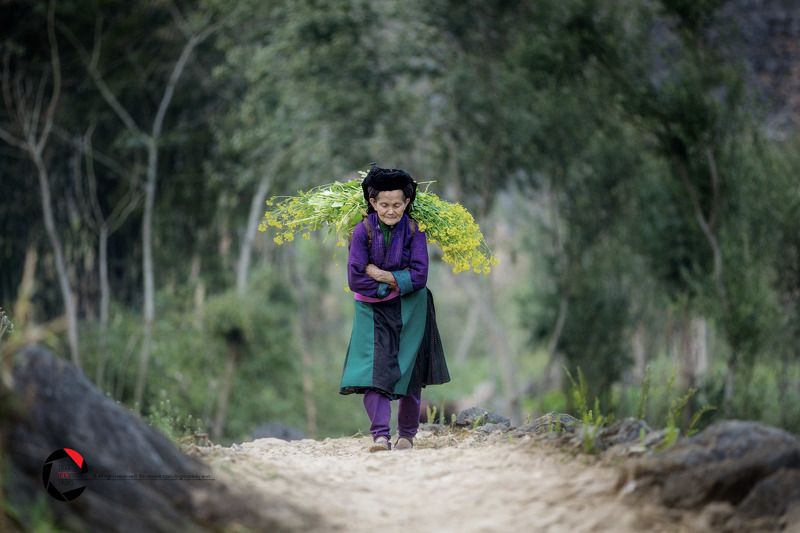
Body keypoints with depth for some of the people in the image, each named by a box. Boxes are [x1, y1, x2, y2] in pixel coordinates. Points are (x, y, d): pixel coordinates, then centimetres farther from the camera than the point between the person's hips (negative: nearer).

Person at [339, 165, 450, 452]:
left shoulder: (414, 231, -9)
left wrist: (379, 273, -17)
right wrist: (393, 285, -15)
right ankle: (380, 435, -20)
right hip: (373, 310, -1)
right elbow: (355, 279, -14)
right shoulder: (363, 231, -11)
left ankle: (407, 434, 23)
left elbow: (419, 277, -14)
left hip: (410, 311, 1)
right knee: (374, 368, -16)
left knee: (408, 372, 6)